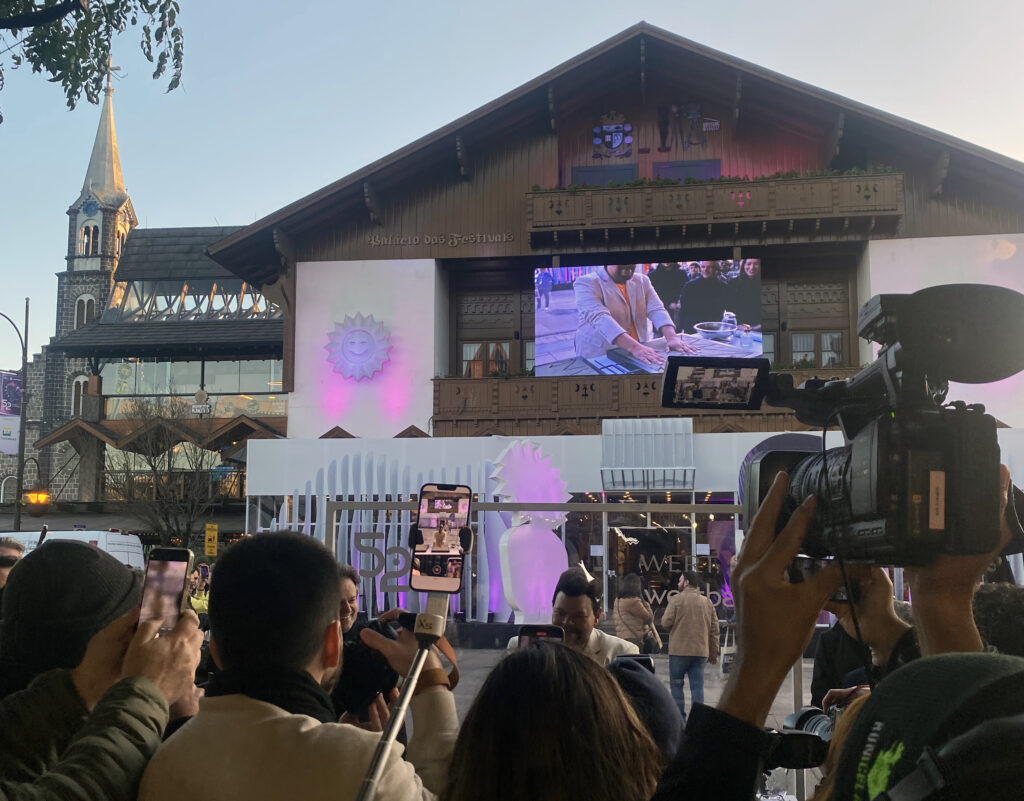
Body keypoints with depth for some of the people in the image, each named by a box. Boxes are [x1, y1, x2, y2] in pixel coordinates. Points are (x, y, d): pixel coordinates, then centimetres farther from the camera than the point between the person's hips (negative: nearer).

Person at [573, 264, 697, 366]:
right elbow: (599, 318, -21)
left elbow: (656, 310, -1)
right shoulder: (586, 283, -7)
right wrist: (634, 347, -34)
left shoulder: (642, 281, 11)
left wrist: (672, 338, -21)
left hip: (640, 357, 5)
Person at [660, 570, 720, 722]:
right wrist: (714, 653, 14)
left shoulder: (676, 599, -6)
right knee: (697, 686, 6)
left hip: (679, 651, -4)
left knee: (676, 684, 7)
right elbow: (714, 629, 10)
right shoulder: (708, 602, 10)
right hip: (701, 652, 4)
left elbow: (665, 622, -9)